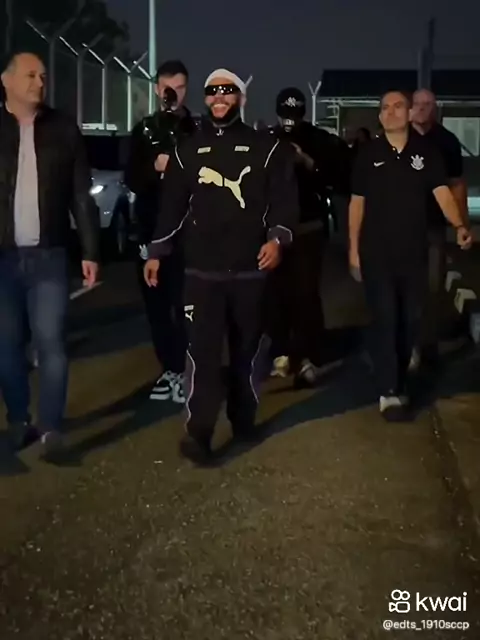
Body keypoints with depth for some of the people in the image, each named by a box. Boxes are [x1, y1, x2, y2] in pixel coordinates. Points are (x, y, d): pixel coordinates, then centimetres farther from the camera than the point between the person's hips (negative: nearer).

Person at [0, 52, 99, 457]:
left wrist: (90, 251, -1)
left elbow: (82, 196, 5)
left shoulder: (63, 130, 6)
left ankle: (51, 428, 2)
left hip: (48, 256, -1)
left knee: (50, 342, -4)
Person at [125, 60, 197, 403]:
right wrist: (154, 166, -15)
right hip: (152, 230, 4)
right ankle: (169, 369, 19)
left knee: (185, 305, -7)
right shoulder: (144, 130, 10)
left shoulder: (199, 130, 2)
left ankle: (182, 370, 3)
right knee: (156, 304, 8)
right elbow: (132, 180, 2)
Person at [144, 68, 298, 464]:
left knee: (247, 347, 10)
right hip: (202, 269, 0)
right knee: (203, 348, -9)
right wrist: (156, 252, 12)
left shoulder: (266, 147, 6)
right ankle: (199, 432, -8)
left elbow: (285, 199, -1)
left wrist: (277, 238, -17)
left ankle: (243, 417, 26)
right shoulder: (189, 150, 12)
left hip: (250, 268, 0)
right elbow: (172, 205, 14)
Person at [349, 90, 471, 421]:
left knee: (410, 319, 10)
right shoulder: (369, 153, 0)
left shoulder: (427, 151, 0)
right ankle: (389, 392, 0)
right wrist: (353, 248, 1)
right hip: (376, 252, -2)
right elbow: (357, 202, 3)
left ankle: (399, 382, 27)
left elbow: (442, 192, -10)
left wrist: (459, 225, -28)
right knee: (384, 319, -4)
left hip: (414, 251, 2)